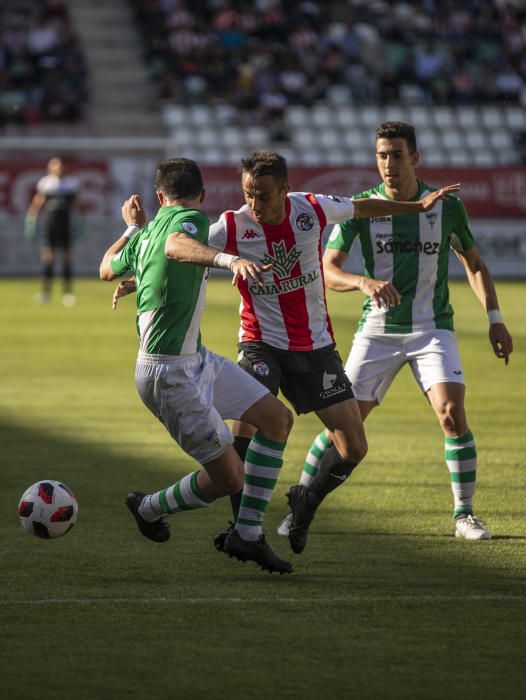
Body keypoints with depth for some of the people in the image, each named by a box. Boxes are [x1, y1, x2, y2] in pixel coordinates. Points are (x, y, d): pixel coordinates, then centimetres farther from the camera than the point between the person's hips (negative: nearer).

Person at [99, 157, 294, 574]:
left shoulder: (144, 235, 10)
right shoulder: (192, 219, -14)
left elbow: (107, 269, 28)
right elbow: (176, 245, -40)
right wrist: (228, 259, -56)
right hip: (171, 375, -10)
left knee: (277, 419, 6)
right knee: (228, 479, -4)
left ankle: (247, 535, 7)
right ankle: (149, 509, 24)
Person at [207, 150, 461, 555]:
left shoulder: (313, 209, -8)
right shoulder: (232, 228, -15)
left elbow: (360, 207, 11)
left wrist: (418, 206, 23)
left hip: (316, 345, 3)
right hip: (262, 343, -3)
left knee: (354, 448, 1)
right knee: (249, 416, -29)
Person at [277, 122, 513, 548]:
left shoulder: (446, 207, -2)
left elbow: (474, 264, 11)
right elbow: (328, 269, -10)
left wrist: (494, 318, 2)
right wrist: (365, 282, -30)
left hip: (432, 329, 0)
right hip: (378, 331, 0)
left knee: (452, 413, -18)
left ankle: (465, 514, -5)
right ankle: (302, 505, 15)